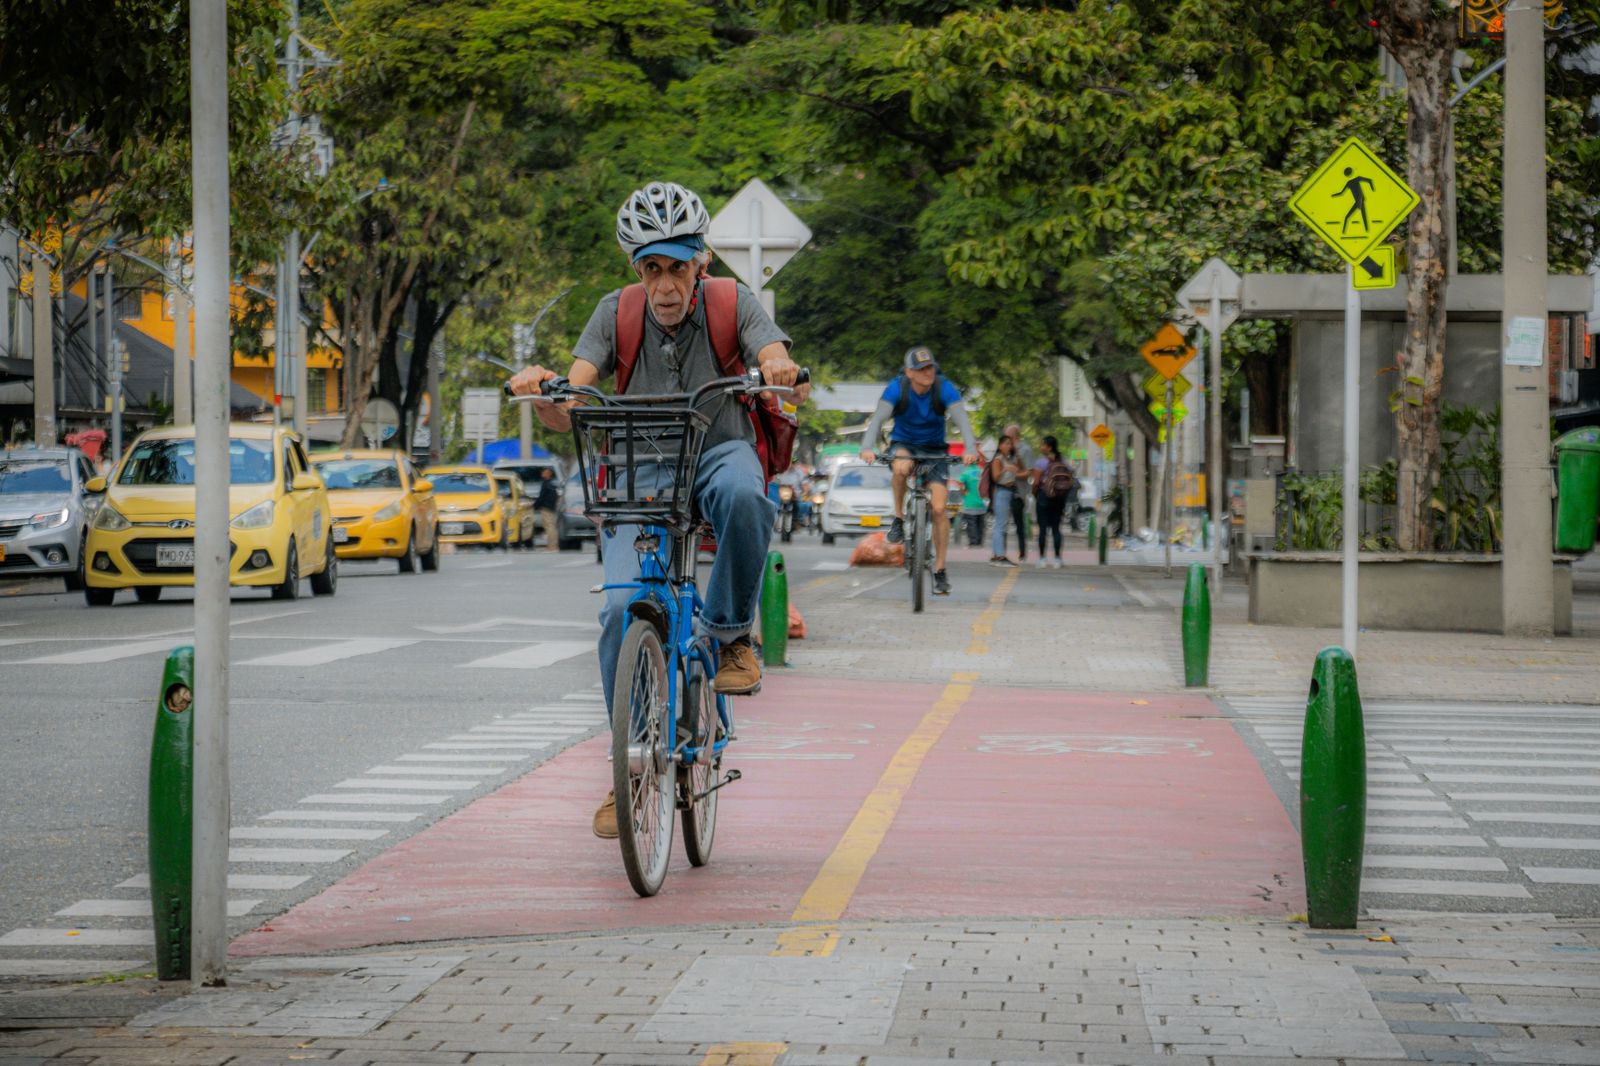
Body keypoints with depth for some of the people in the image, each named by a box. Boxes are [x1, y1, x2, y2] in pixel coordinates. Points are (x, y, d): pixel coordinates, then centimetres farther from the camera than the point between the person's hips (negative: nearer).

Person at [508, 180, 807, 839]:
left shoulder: (732, 305, -10)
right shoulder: (616, 313, -8)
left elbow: (790, 385, -24)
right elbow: (568, 415, -16)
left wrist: (783, 374, -48)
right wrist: (541, 392, -39)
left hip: (718, 453, -1)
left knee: (744, 494, -39)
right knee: (622, 608, -20)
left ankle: (731, 634, -15)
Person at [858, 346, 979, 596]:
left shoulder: (944, 388, -19)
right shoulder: (897, 388, -20)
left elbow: (961, 419, -30)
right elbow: (878, 418, -30)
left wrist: (970, 449, -48)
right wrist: (867, 448, -48)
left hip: (935, 449, 1)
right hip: (904, 444, -1)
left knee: (939, 508, -12)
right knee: (901, 467, -39)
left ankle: (940, 570, 0)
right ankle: (898, 518, -16)